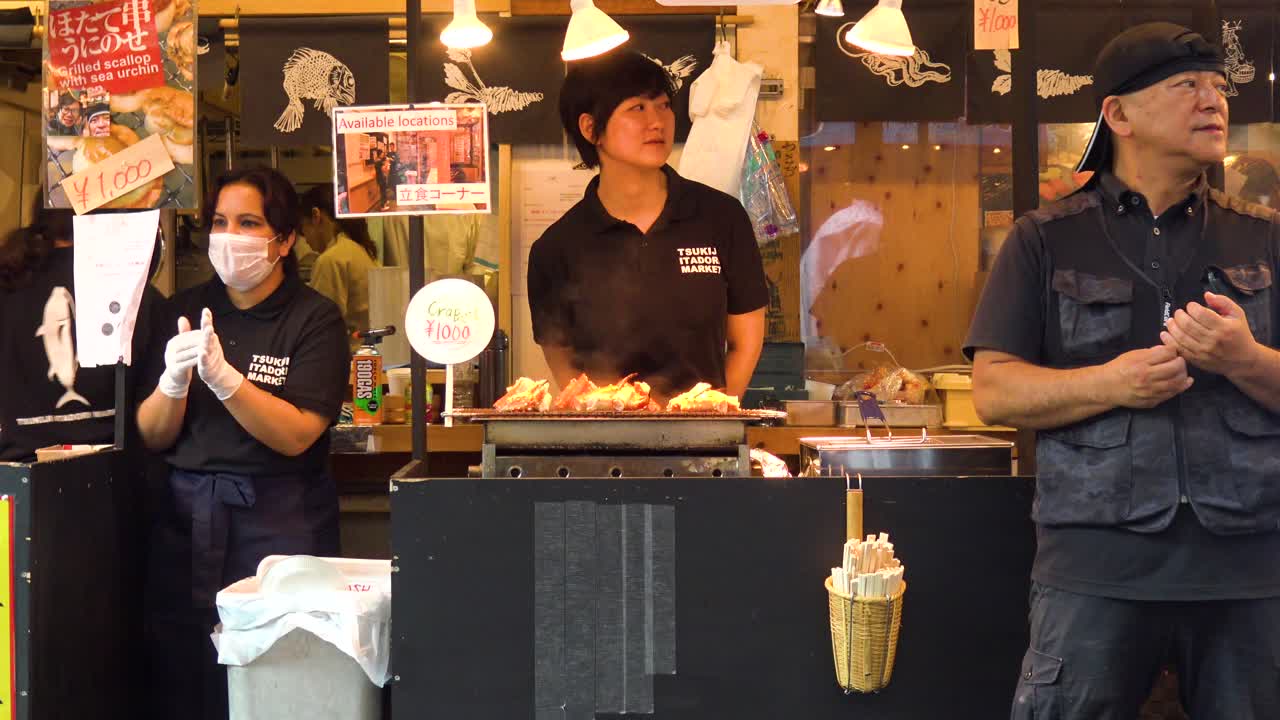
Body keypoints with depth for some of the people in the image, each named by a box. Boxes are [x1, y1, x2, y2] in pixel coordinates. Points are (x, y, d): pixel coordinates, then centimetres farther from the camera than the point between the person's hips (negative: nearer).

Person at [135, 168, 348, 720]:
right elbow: (152, 437, 5)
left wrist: (222, 376, -25)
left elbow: (296, 435, -14)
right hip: (187, 515, 4)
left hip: (279, 522, -3)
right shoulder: (186, 310, 8)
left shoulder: (315, 317, -4)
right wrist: (173, 381, -15)